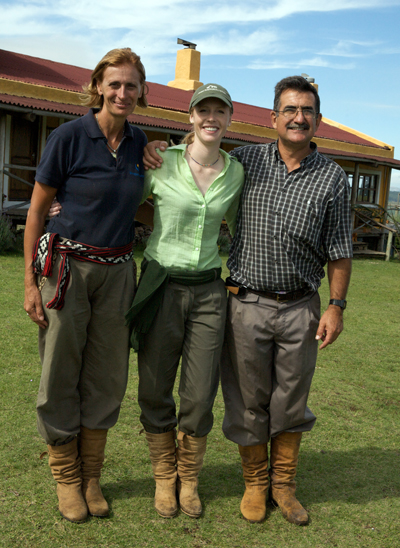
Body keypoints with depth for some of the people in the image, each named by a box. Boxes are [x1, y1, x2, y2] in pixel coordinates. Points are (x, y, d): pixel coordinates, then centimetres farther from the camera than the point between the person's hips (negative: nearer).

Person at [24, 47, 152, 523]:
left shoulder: (139, 143, 6)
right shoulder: (69, 136, -8)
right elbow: (36, 211, -4)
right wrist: (31, 283, -7)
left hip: (117, 270, 4)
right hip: (67, 266, -4)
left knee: (107, 377, 9)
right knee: (61, 373, 4)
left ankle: (91, 475, 27)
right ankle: (66, 477, 23)